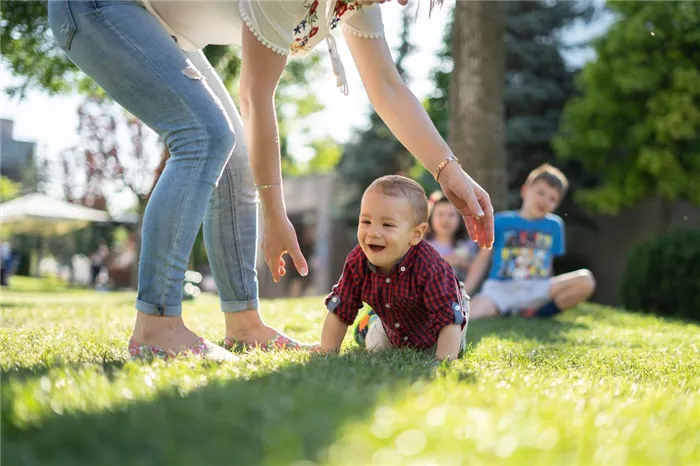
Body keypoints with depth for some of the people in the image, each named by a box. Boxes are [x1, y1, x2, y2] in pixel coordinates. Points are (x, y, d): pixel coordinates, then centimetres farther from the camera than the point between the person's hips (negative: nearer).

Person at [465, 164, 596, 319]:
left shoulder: (554, 225, 15)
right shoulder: (501, 222, 9)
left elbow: (547, 265, 20)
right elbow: (483, 258, 9)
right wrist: (463, 294, 2)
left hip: (535, 290, 4)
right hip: (499, 289, -3)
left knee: (585, 280, -25)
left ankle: (534, 313, -17)